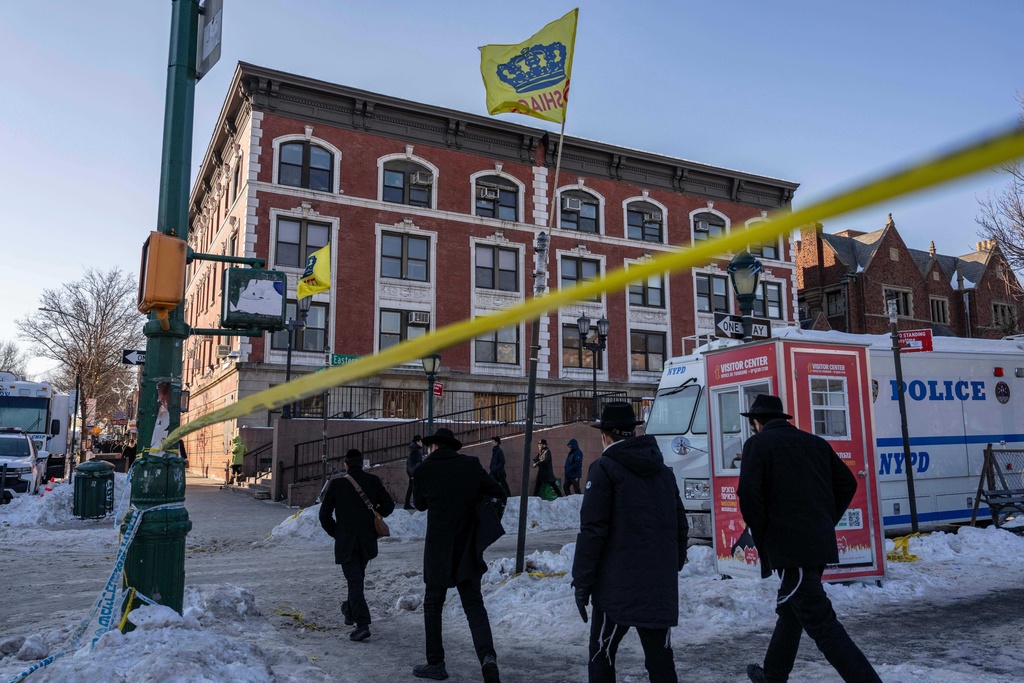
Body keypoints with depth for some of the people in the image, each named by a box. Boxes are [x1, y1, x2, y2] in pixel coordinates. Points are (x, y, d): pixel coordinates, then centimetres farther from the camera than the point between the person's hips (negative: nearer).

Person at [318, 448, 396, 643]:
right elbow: (388, 506, 3)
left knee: (354, 581, -2)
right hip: (367, 542, 3)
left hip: (345, 542, -3)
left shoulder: (336, 484, -7)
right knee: (358, 577, 23)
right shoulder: (373, 481, -2)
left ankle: (362, 624, -12)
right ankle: (350, 611, 39)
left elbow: (324, 514, -3)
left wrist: (335, 532, 11)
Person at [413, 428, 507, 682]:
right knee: (474, 604, 6)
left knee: (433, 603, 14)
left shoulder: (423, 469, -5)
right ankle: (487, 655, -14)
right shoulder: (471, 464, -1)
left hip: (438, 549, -2)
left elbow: (419, 504, 10)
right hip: (468, 549, 2)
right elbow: (499, 493, 2)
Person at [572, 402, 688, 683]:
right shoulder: (663, 470, 12)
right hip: (661, 585, 6)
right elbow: (680, 526, 14)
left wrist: (581, 582, -9)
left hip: (618, 585, -6)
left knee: (601, 656, 7)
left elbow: (593, 530, -13)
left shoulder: (605, 469, -8)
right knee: (660, 657, 12)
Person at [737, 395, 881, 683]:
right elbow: (848, 484, 13)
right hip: (821, 544, 8)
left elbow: (750, 496, -14)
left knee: (820, 621, -5)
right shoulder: (815, 442, 15)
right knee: (790, 610, 22)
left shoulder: (758, 443, -4)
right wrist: (826, 522, 16)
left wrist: (762, 539, -3)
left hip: (789, 546, -8)